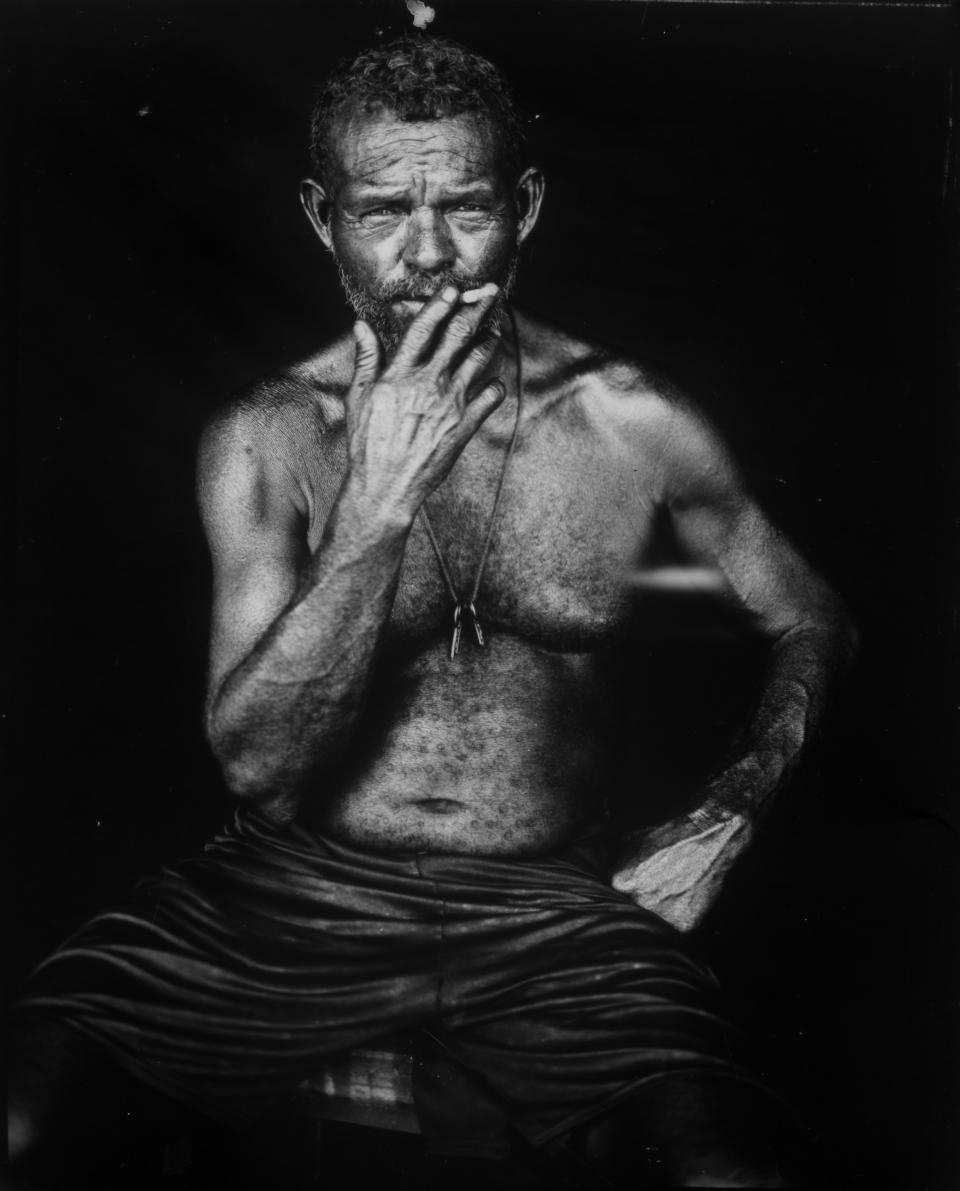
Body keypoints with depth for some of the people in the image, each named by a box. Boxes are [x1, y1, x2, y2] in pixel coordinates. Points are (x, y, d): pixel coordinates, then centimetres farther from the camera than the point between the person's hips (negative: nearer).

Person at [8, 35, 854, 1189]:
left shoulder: (633, 427, -4)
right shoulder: (266, 440, -5)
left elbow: (811, 623, 12)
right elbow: (255, 759, -13)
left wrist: (721, 818, -1)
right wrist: (378, 504, -22)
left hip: (556, 907, 0)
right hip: (299, 888, 1)